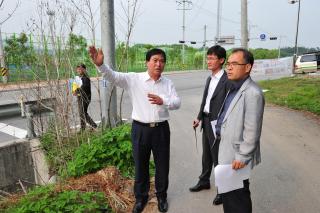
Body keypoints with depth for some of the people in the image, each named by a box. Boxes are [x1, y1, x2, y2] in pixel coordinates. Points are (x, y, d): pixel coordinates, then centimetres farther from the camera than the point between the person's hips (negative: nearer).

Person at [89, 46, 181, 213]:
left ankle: (161, 196, 39)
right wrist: (100, 65, -35)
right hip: (140, 129, -1)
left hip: (161, 129, 2)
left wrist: (162, 101, -24)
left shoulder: (168, 83, 2)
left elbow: (177, 103, -4)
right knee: (140, 165, 14)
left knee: (162, 165, 15)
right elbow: (114, 76, -16)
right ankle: (140, 197, 37)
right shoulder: (134, 79, -5)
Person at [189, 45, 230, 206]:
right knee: (206, 155, 21)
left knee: (218, 157, 5)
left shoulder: (227, 80, -16)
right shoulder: (209, 79, 10)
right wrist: (199, 117, 12)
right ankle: (204, 181, 40)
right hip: (206, 121, 8)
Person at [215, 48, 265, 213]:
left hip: (237, 156, -9)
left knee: (237, 196, 8)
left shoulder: (253, 93, -22)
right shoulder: (233, 88, 7)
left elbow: (252, 131, -22)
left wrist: (242, 157, -19)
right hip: (227, 151, 9)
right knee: (227, 192, 23)